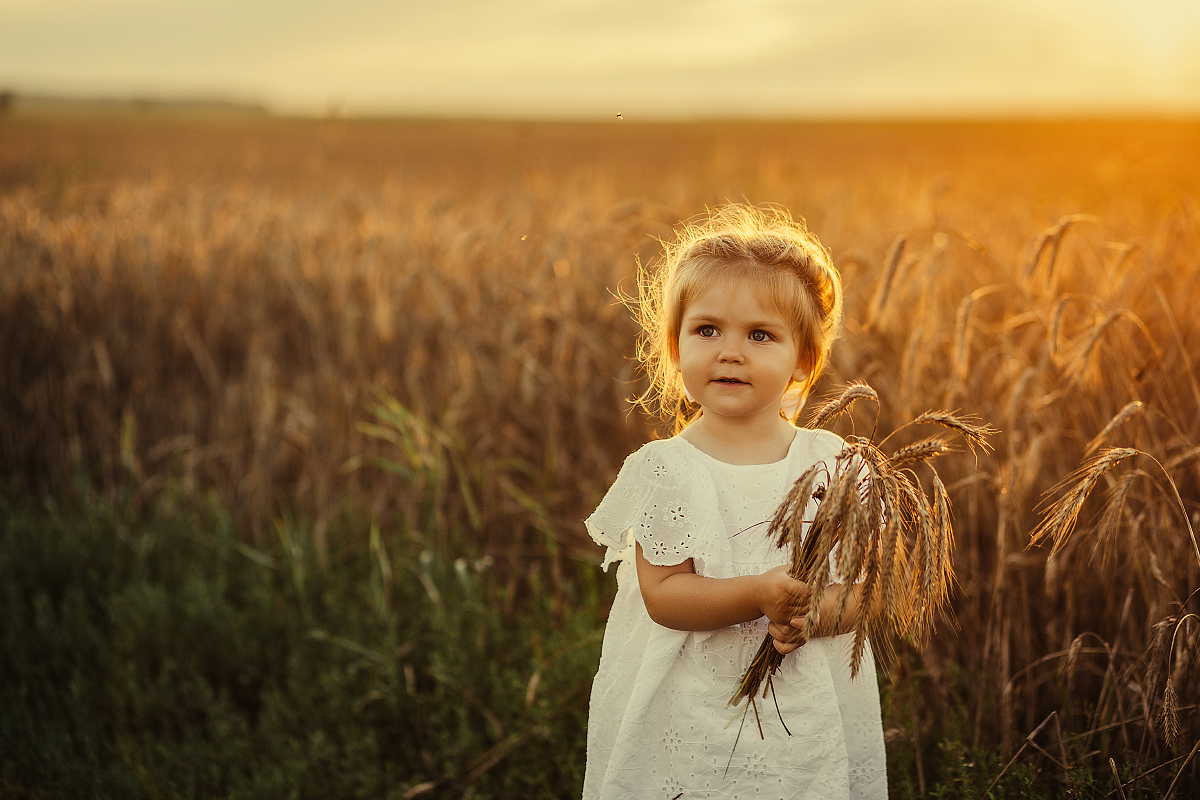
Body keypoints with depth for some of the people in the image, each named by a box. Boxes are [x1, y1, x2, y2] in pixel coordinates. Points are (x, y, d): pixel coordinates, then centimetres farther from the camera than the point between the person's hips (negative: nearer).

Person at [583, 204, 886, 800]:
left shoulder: (832, 462, -1)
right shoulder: (664, 470, -8)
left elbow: (860, 583, -1)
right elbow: (662, 595, -13)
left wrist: (820, 611, -22)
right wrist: (760, 595, -26)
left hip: (812, 711, 2)